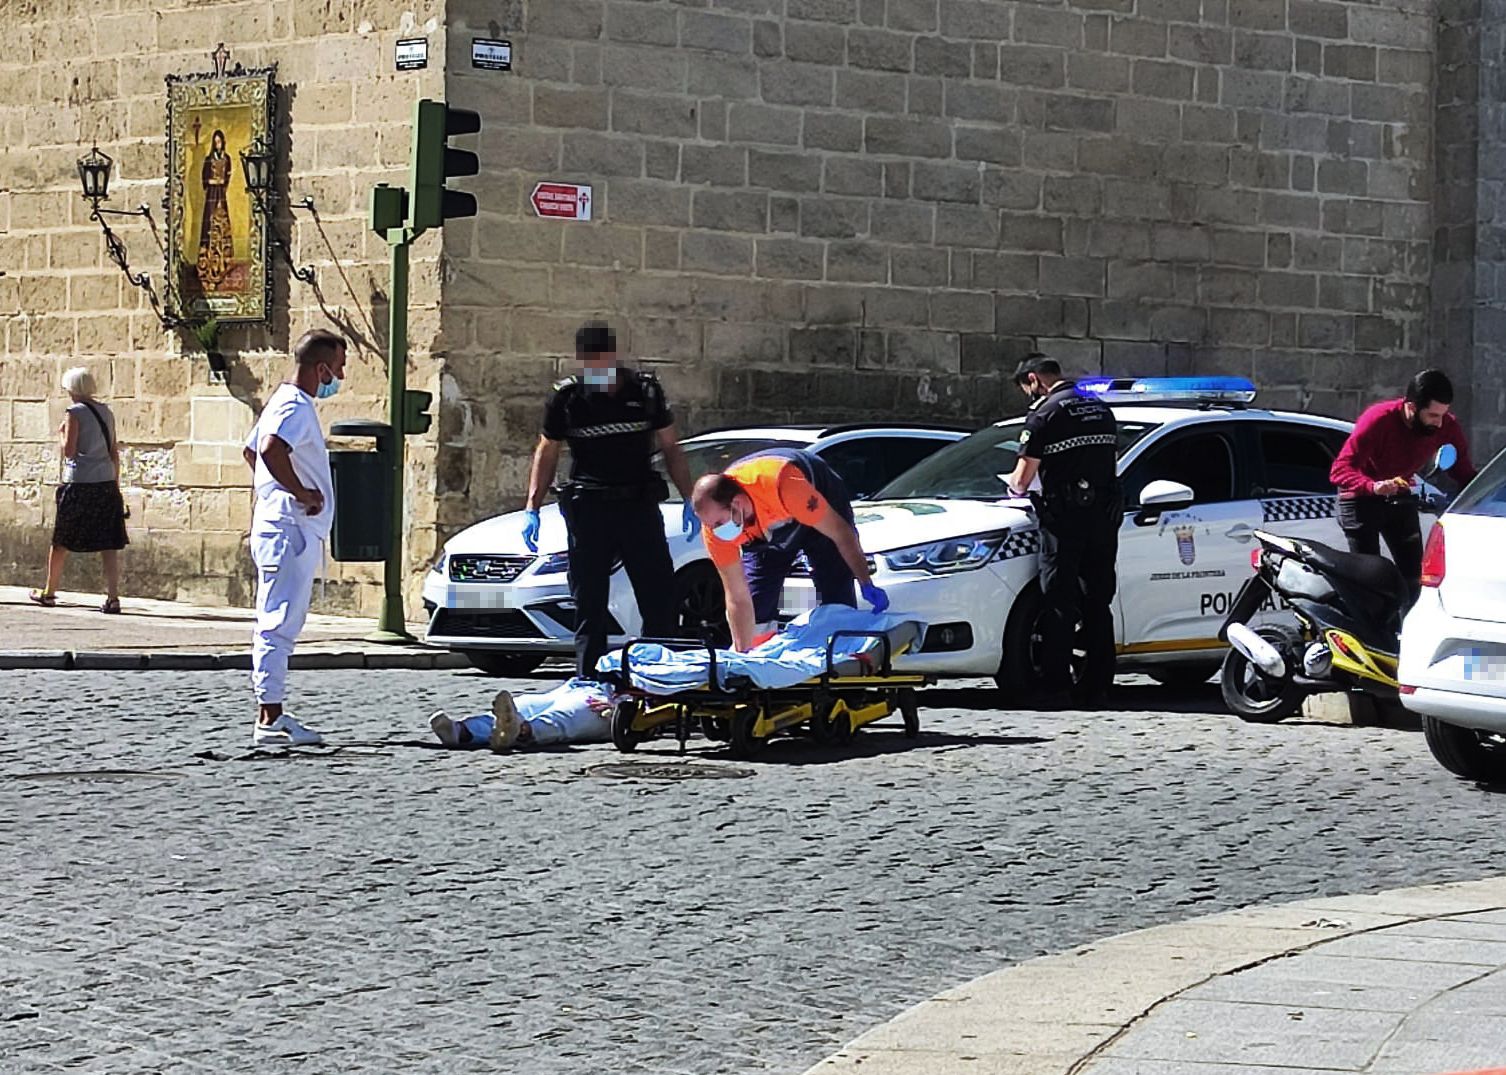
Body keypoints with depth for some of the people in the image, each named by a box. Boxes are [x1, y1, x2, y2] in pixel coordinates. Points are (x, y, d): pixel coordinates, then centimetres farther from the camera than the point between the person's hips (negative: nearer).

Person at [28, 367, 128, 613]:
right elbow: (114, 452, 12)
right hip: (106, 482, 5)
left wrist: (60, 434, 7)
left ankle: (49, 592, 22)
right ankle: (113, 597, -10)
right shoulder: (105, 412, 11)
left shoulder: (75, 413, -7)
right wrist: (116, 484, 17)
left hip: (79, 483, -5)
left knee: (60, 542, 11)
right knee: (108, 544, 0)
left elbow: (69, 451, -11)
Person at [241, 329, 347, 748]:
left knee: (279, 625, 12)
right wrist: (301, 492, -21)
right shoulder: (297, 408, -14)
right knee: (278, 624, -11)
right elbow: (271, 449, -32)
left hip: (284, 529, 11)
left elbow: (251, 451, 31)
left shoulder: (284, 402, 18)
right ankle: (270, 720, -12)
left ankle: (273, 715, 15)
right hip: (290, 529, -11)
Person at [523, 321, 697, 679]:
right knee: (590, 608, 2)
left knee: (661, 602, -2)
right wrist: (532, 508, 3)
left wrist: (689, 499, 4)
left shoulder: (645, 390, 3)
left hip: (640, 505, 1)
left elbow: (671, 448, 11)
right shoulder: (568, 397, 2)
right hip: (588, 509, -1)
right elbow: (547, 452, 11)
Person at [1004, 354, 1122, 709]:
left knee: (1059, 604, -3)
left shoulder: (1045, 413, -8)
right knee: (1097, 603, 11)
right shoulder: (1100, 409, 15)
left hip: (1065, 519, -7)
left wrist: (1014, 487, 14)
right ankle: (1096, 686, 13)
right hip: (1104, 516, 7)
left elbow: (1022, 479, -9)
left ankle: (1055, 689, -5)